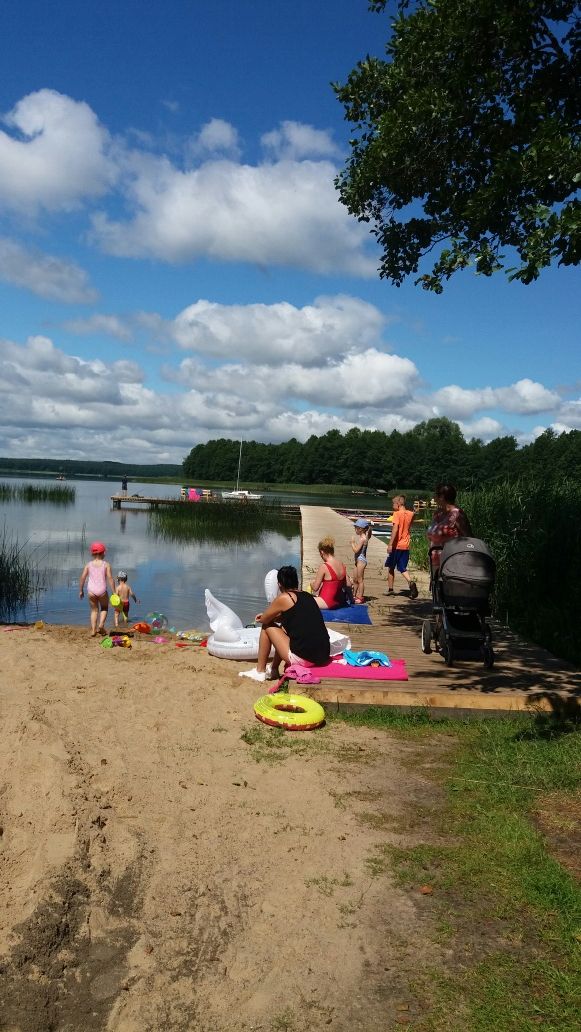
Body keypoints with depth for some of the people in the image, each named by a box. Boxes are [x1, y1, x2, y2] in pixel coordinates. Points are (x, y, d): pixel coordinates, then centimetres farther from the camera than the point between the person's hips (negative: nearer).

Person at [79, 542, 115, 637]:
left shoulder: (89, 564, 3)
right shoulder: (106, 565, -3)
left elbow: (82, 578, 0)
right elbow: (110, 579, -8)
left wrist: (81, 591, 11)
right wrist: (114, 592, -4)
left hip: (91, 591, 1)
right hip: (102, 590, -1)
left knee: (94, 610, 18)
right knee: (104, 608, 23)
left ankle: (93, 630, 9)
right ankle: (101, 625, 1)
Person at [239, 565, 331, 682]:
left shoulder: (284, 598, -6)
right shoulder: (307, 596, 14)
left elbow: (264, 620, 6)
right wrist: (273, 615, 38)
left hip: (302, 658, -7)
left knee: (267, 627, 11)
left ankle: (259, 671, 20)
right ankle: (273, 669, 38)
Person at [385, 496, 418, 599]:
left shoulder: (397, 514, -12)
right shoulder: (410, 514, 8)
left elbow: (395, 529, -21)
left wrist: (390, 544, -23)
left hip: (396, 545, -5)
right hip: (406, 545, 6)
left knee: (390, 567, 10)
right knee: (403, 568, 9)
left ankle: (390, 589, 16)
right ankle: (411, 582, -18)